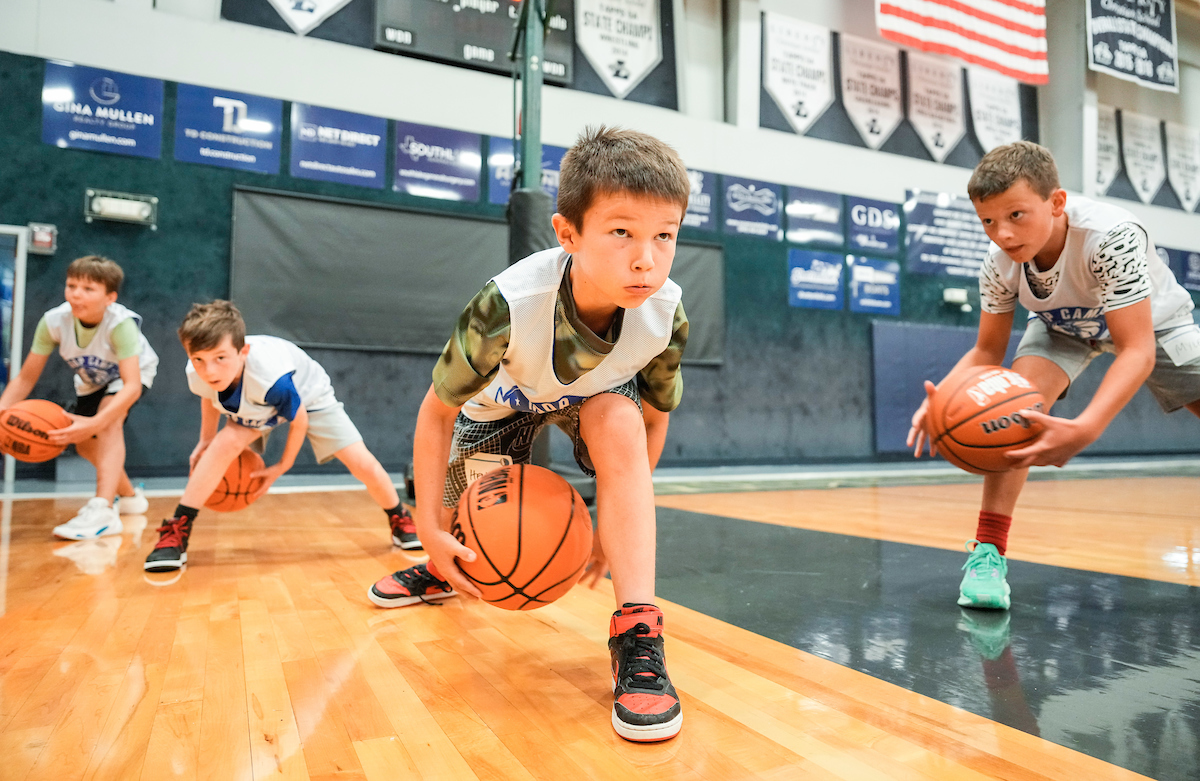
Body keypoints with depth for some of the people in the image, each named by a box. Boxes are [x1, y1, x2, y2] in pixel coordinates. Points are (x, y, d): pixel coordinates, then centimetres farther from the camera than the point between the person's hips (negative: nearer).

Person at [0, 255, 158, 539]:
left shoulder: (120, 324, -40)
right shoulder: (53, 321, -28)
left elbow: (132, 386, -47)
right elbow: (27, 377, -21)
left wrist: (94, 423, -59)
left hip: (136, 370, -5)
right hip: (91, 380, 6)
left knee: (109, 420, -32)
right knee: (85, 444, 11)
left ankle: (103, 511, -36)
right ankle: (130, 497, 37)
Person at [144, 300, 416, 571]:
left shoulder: (271, 377, -45)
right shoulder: (198, 375, -29)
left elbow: (299, 419, -25)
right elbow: (210, 396, -1)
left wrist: (282, 466, -13)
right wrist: (205, 440, 0)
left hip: (307, 397, -3)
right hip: (254, 408, 4)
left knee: (363, 465, -12)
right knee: (225, 443, -28)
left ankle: (400, 521, 14)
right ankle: (176, 532, -17)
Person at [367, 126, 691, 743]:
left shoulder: (666, 317, -33)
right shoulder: (507, 306, -42)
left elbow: (652, 418, -14)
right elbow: (437, 412, -27)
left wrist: (619, 526, -13)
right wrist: (431, 526, -25)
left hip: (597, 394, 1)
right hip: (507, 397, 0)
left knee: (619, 424, -34)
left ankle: (636, 633, -29)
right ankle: (440, 571, 51)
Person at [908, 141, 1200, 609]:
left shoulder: (1111, 236, -39)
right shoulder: (999, 265, -28)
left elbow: (1138, 350, -43)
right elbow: (988, 352, -17)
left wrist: (1084, 429, -60)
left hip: (1149, 322, 0)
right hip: (1064, 327, 1)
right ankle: (988, 550, -23)